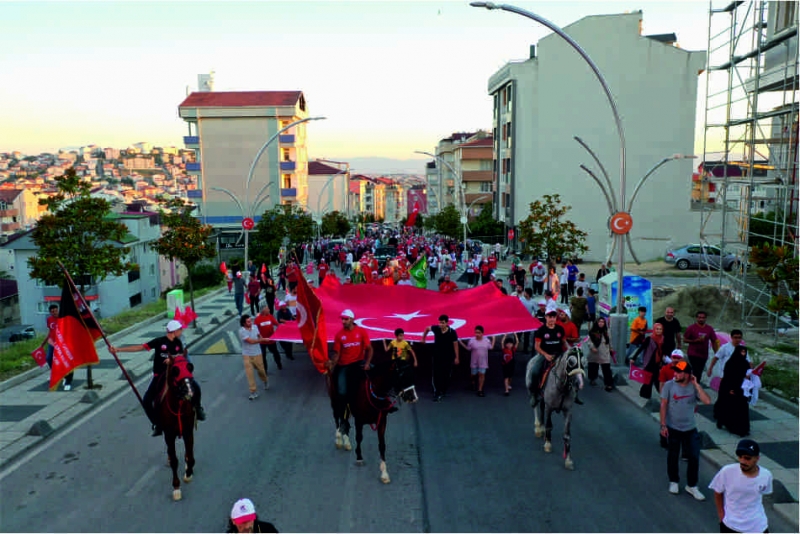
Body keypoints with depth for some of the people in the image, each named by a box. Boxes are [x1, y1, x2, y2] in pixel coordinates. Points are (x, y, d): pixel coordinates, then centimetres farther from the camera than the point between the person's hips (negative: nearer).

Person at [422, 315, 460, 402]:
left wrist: (456, 357, -6)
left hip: (448, 357, -1)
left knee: (446, 375, 9)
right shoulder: (436, 328, -11)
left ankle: (443, 391, 27)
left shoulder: (452, 332, -16)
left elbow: (455, 345, -8)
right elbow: (427, 328, 10)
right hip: (437, 356, 1)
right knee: (436, 375, -6)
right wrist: (423, 338, 18)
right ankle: (437, 393, -3)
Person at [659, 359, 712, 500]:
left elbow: (707, 401, -21)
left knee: (694, 457, 3)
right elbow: (663, 406, -8)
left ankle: (691, 486, 21)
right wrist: (663, 425, -11)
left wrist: (696, 385, -20)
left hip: (690, 429, 1)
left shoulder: (694, 387, -7)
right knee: (673, 456, 13)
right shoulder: (669, 385, -11)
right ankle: (674, 482, 34)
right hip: (673, 428, -1)